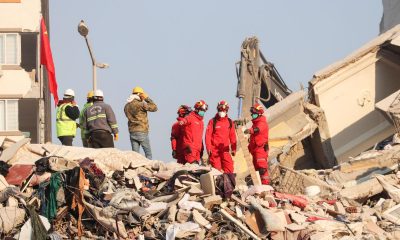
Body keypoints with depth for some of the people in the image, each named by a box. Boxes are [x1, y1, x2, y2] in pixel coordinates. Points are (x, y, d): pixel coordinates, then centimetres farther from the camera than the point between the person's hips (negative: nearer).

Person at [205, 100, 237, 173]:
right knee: (216, 168, -5)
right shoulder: (213, 121, 2)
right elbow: (208, 135, -1)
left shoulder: (229, 122, 12)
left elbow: (232, 136, 14)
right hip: (214, 150, -3)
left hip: (225, 150, 3)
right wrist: (208, 148, -9)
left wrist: (233, 149, 10)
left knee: (229, 167, -10)